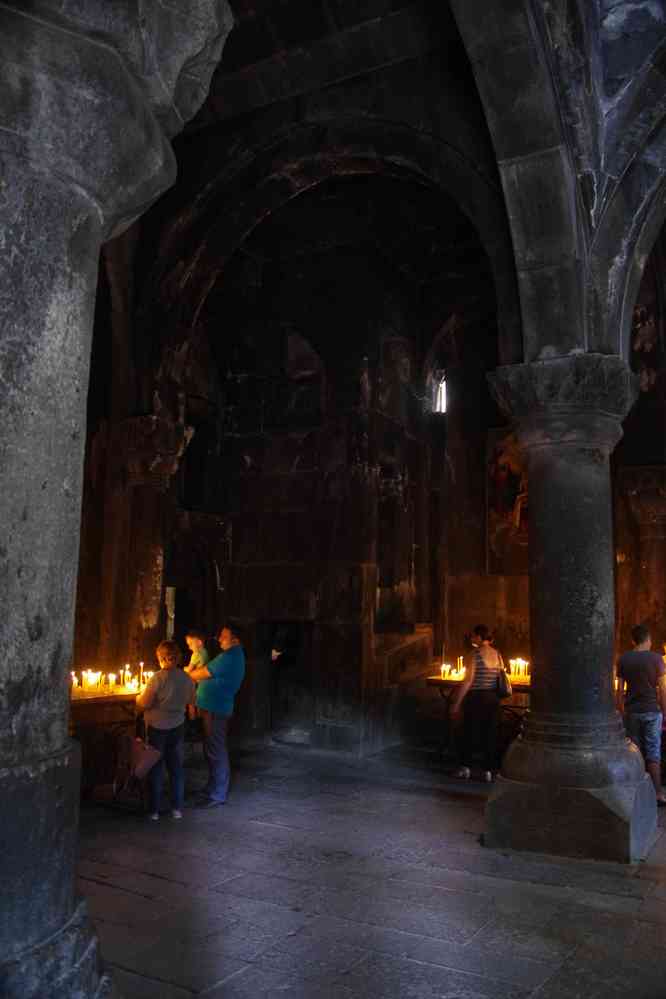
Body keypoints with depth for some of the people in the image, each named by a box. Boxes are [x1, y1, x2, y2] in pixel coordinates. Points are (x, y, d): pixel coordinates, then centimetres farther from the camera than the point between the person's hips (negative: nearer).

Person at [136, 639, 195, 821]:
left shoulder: (157, 678, -20)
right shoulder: (186, 678, -5)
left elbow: (144, 703, -19)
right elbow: (191, 700, 9)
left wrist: (138, 697, 2)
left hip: (157, 728, -4)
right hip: (178, 727, 4)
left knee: (155, 769, 8)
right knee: (176, 767, 14)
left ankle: (154, 811, 15)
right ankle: (177, 809, 19)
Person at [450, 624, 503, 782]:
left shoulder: (475, 654, -14)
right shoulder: (497, 654, 4)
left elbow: (468, 681, -16)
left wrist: (456, 703, -12)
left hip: (476, 697, -5)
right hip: (493, 698, 5)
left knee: (470, 732, 8)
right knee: (490, 733, 10)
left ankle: (466, 768, 14)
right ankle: (488, 771, 13)